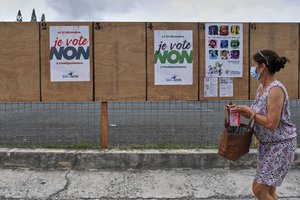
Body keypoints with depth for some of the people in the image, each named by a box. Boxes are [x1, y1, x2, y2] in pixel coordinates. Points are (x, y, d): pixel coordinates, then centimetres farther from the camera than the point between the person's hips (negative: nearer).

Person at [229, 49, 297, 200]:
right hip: (266, 144, 9)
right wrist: (241, 111, -1)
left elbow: (271, 124, -25)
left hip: (280, 145, -9)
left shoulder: (275, 90, -22)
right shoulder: (261, 88, 6)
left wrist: (249, 111, -17)